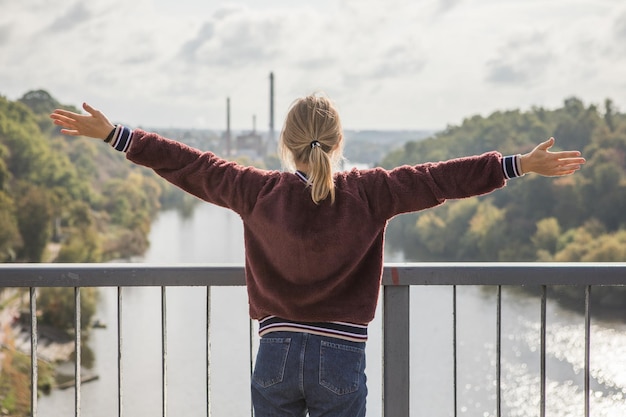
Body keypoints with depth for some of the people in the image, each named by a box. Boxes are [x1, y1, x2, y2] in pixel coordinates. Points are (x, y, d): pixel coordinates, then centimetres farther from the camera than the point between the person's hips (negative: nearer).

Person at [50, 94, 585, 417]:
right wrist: (519, 165, 2)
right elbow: (440, 179, -5)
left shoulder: (259, 193, -4)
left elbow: (190, 165, 2)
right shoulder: (369, 194, -7)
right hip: (341, 359, -1)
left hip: (276, 357, 1)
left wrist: (115, 134, 11)